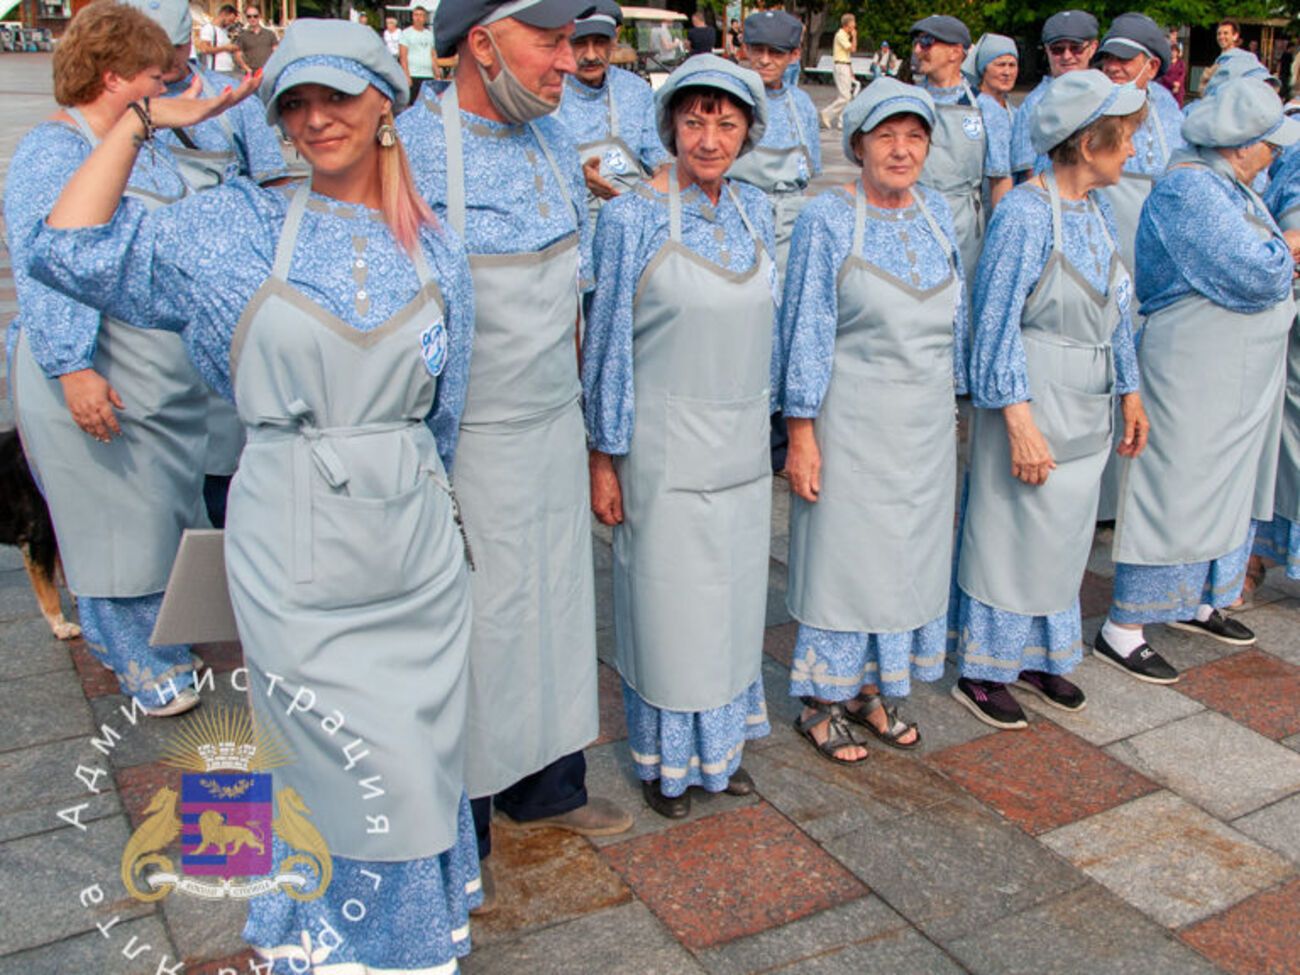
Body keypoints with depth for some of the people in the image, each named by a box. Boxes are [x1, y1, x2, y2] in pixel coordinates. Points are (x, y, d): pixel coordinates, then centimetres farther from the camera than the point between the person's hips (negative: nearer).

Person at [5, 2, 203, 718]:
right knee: (114, 512, 1)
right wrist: (73, 368, -26)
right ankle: (138, 660, 15)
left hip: (167, 371, 9)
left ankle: (156, 638, 30)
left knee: (167, 502, 14)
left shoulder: (149, 148, 15)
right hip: (94, 376, -8)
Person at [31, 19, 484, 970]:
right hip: (296, 550, -2)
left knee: (420, 758, 15)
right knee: (344, 767, 8)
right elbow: (71, 249, -7)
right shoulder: (242, 226, -1)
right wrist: (141, 122, -3)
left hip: (413, 544, 3)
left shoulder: (434, 249, 5)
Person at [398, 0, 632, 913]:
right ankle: (458, 822, 27)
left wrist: (574, 403, 15)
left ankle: (547, 785, 38)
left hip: (555, 429, 7)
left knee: (554, 600, 17)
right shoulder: (409, 148, -16)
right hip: (462, 444, -7)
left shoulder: (557, 143, 6)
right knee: (470, 622, 6)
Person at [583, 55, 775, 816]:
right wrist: (604, 459, -8)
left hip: (743, 446, 5)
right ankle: (667, 761, 28)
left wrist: (767, 424, 17)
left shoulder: (755, 211, 6)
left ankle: (721, 743, 36)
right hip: (665, 447, -5)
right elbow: (609, 342, -8)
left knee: (734, 596, 15)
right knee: (668, 599, 6)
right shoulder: (633, 218, -10)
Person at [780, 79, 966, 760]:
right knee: (843, 549, 2)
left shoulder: (936, 212, 7)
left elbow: (954, 317, 15)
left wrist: (953, 402, 16)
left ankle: (871, 688, 30)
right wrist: (801, 434, -14)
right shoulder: (828, 219, -9)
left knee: (911, 549, 12)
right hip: (852, 418, -6)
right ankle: (821, 702, 19)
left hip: (927, 422, 6)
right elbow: (807, 330, -11)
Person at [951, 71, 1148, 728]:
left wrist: (1129, 392, 17)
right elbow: (997, 323, -18)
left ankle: (1037, 655, 33)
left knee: (1065, 535, 16)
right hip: (1034, 399, -8)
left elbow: (1116, 311, 16)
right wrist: (1019, 420, -21)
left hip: (1089, 407, 8)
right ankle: (981, 672, 19)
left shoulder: (1097, 208, 8)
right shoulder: (1026, 213, -17)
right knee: (1009, 532, 3)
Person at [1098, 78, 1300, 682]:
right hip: (1193, 369, -10)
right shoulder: (1189, 189, -20)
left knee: (1228, 486, 18)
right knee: (1175, 491, -5)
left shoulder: (1228, 185, 11)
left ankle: (1194, 602, 33)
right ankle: (1122, 630, 5)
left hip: (1242, 371, 10)